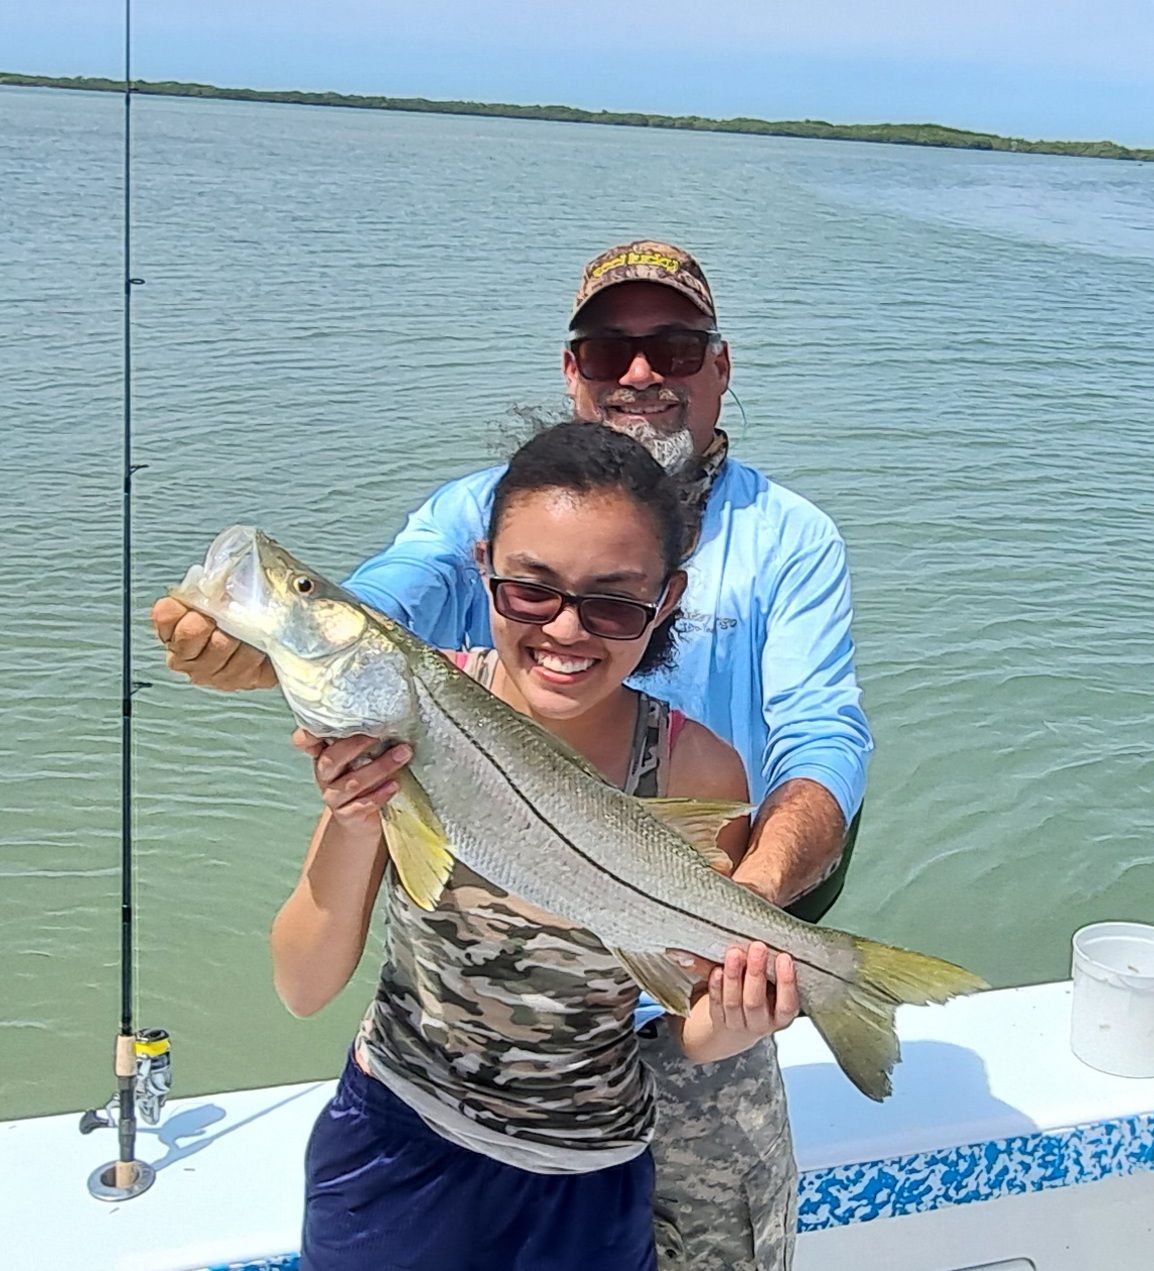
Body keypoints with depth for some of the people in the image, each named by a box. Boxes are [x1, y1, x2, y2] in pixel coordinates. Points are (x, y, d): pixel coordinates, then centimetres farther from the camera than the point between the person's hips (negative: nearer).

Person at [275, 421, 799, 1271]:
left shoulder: (696, 770, -20)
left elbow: (691, 1029, -9)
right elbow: (303, 991, -15)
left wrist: (721, 1030, -31)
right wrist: (351, 829, -32)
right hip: (395, 1147, 1)